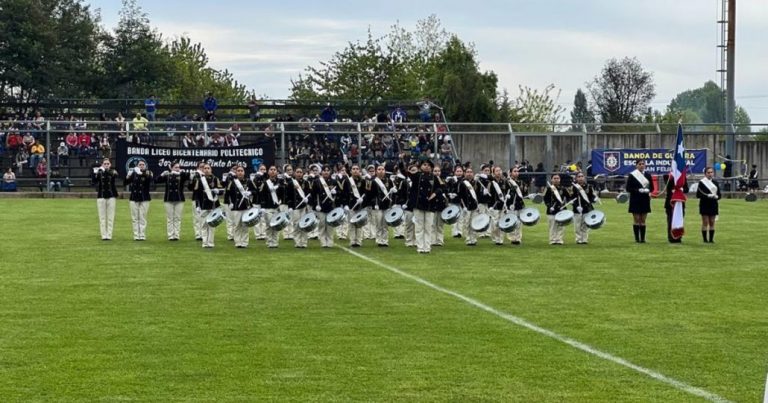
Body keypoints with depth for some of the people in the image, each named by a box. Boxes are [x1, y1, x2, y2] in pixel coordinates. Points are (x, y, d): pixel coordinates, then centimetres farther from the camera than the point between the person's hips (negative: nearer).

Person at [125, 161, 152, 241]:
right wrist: (128, 177, -17)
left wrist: (147, 175, -41)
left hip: (144, 199, -2)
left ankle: (142, 235, 0)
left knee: (142, 218, -2)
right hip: (134, 198, 2)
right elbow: (126, 183, 3)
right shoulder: (134, 173, 5)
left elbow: (150, 180, -20)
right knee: (135, 218, 2)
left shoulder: (148, 173, 0)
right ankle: (136, 236, 5)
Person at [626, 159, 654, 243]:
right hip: (635, 201, -3)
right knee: (636, 220, -1)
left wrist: (649, 191, -12)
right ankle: (637, 238, 2)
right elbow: (628, 188, -6)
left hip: (645, 200, 3)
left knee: (643, 220, 5)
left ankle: (643, 238, 6)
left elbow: (652, 187, 11)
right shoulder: (632, 175, -3)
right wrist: (638, 190, -19)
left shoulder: (648, 175, 7)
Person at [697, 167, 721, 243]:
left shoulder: (715, 183, 11)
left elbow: (719, 195, 12)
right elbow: (698, 194, -9)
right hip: (704, 205, -4)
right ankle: (705, 239, 1)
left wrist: (716, 196, -11)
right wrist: (708, 196, -19)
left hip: (713, 205, 4)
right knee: (705, 222, -3)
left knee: (712, 222, 5)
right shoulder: (702, 182, -4)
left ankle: (711, 239, 8)